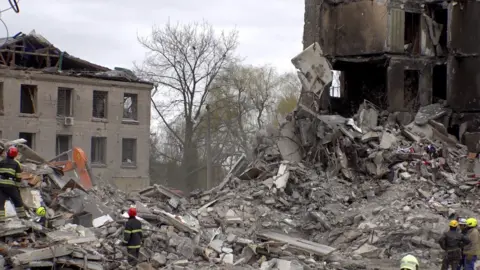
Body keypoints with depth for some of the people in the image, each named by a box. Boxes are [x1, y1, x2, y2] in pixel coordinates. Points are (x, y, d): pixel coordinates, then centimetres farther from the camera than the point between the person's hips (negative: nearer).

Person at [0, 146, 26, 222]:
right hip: (11, 185, -1)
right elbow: (19, 177, -1)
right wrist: (17, 184, 11)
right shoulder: (16, 164, 1)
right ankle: (22, 215, 23)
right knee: (17, 201, 16)